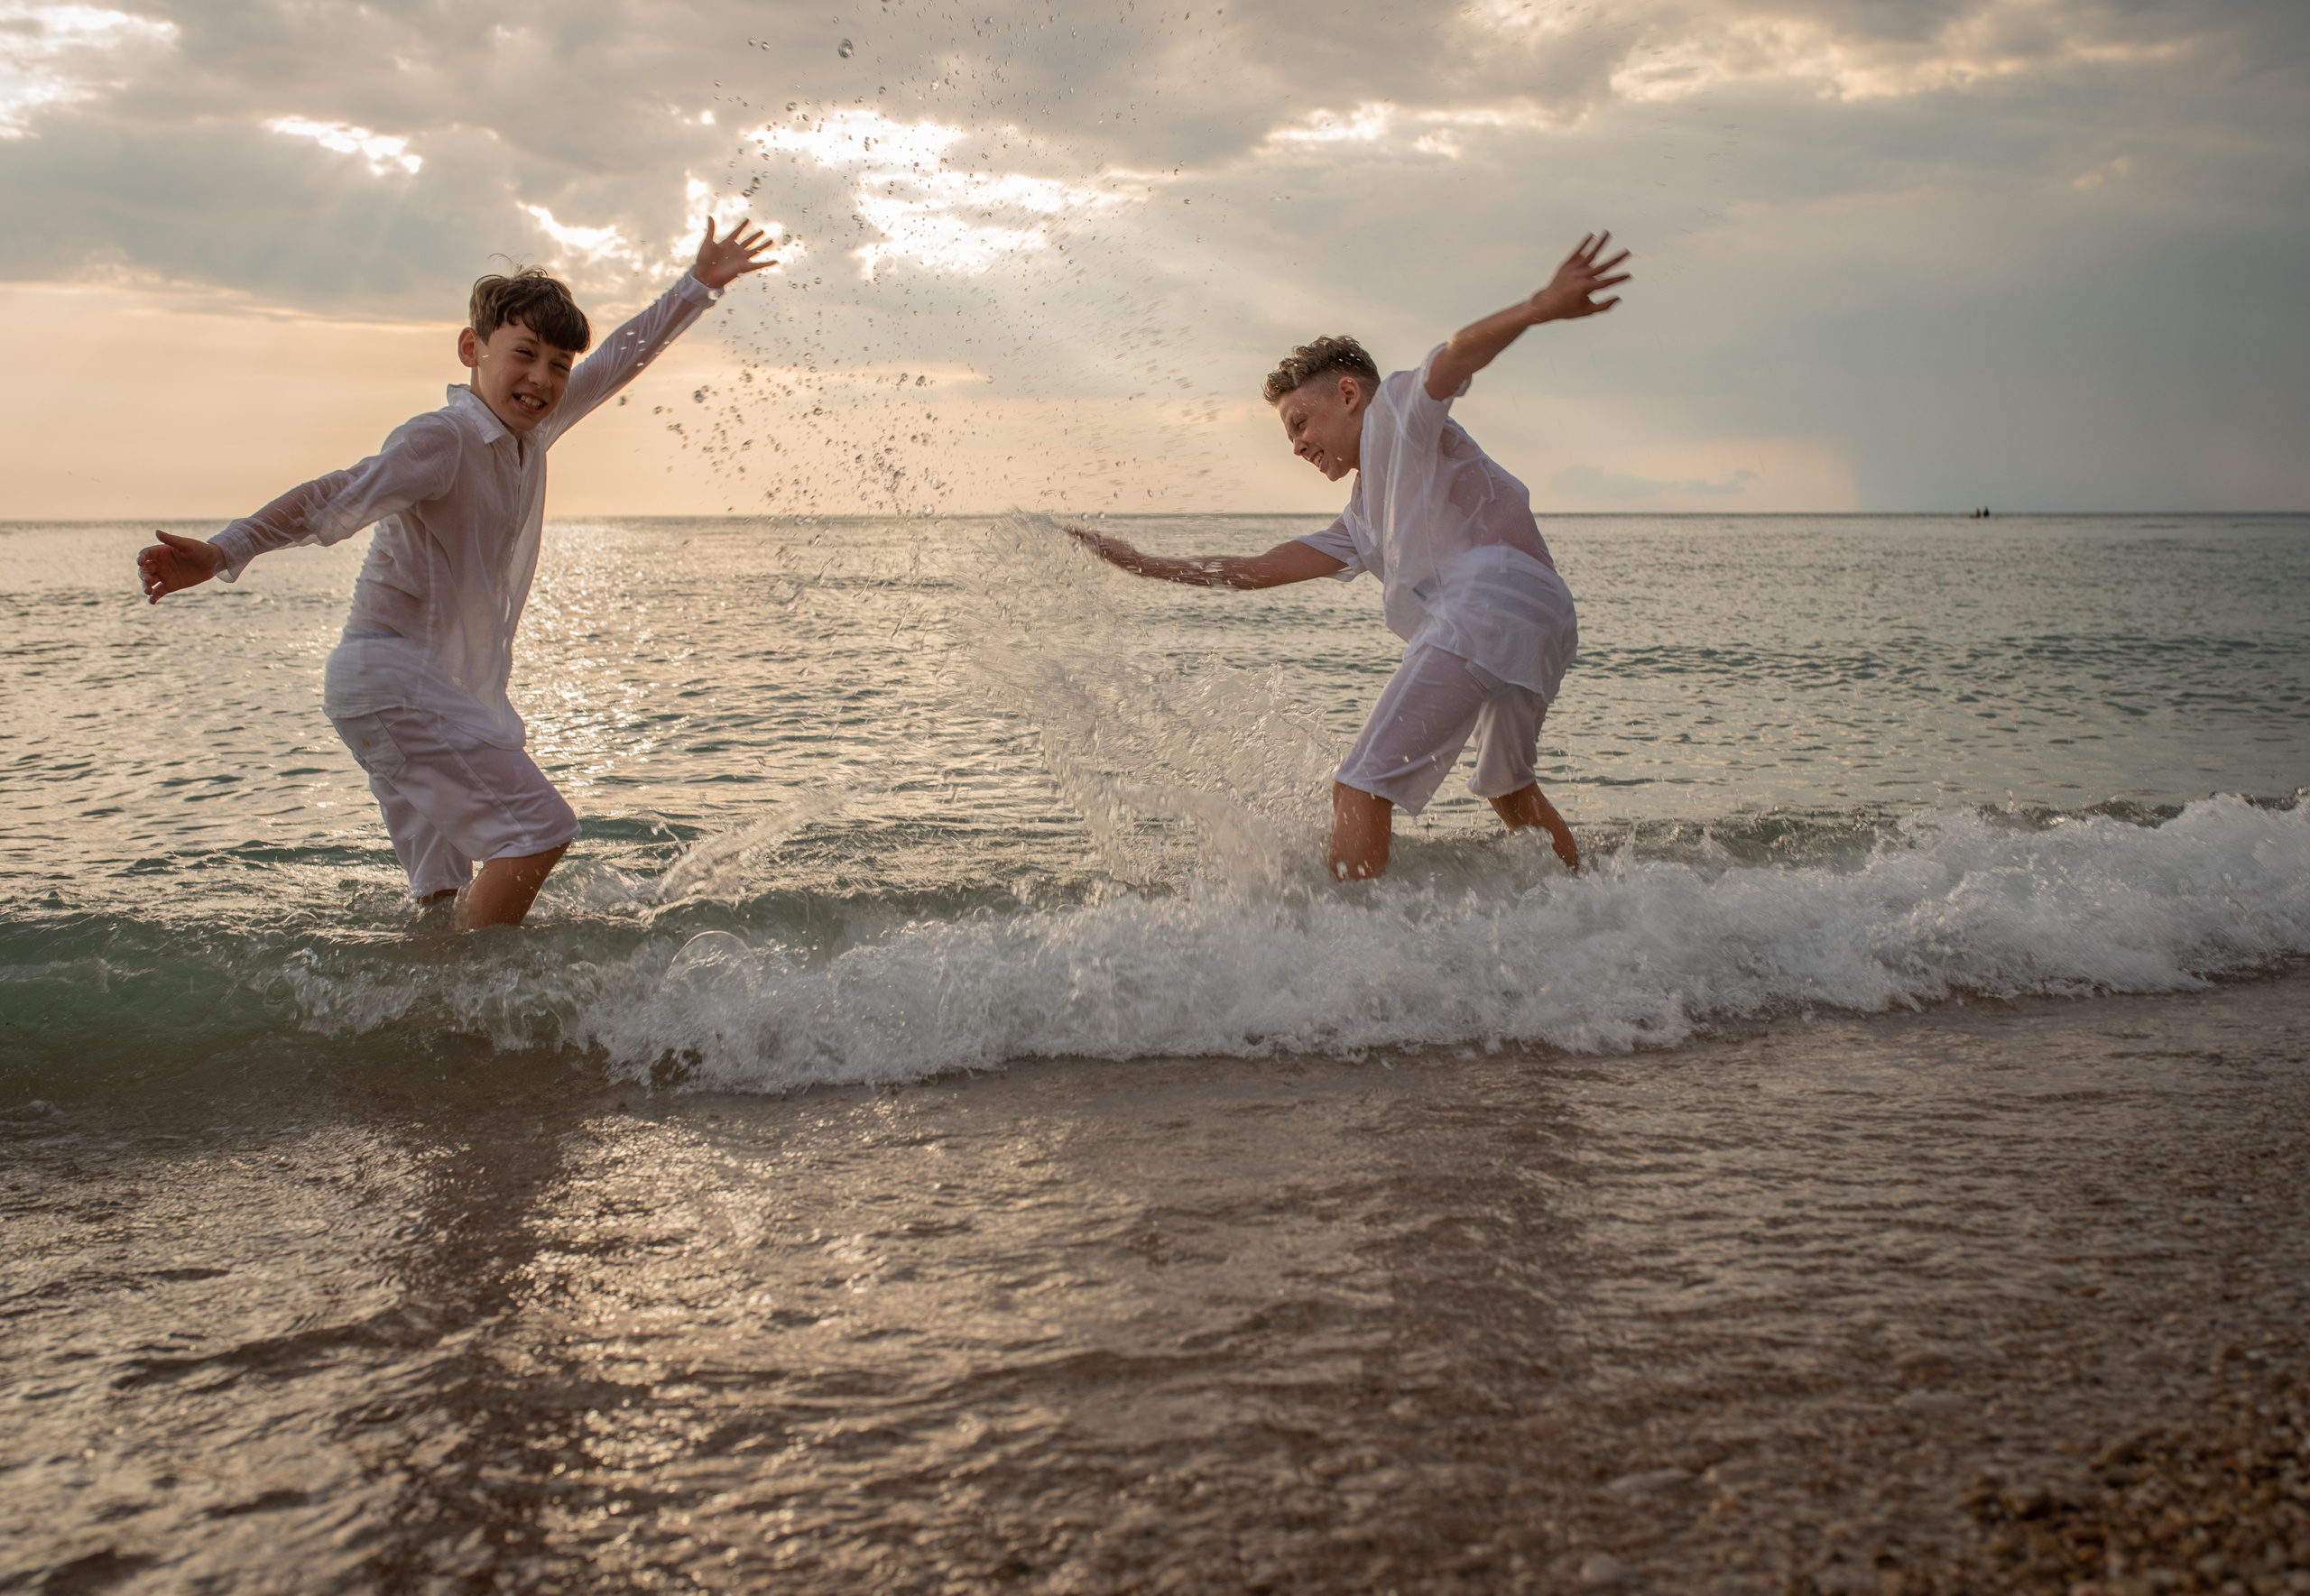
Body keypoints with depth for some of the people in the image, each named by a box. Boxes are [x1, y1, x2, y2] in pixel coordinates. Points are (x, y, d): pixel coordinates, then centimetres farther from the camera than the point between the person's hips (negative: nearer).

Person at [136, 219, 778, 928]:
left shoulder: (531, 430, 11)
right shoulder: (440, 439, -14)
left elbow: (617, 361, 24)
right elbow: (338, 499, -29)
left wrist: (697, 287, 30)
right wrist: (226, 551, -42)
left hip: (448, 690, 9)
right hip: (389, 678, -9)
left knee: (447, 894, 11)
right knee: (539, 828, -19)